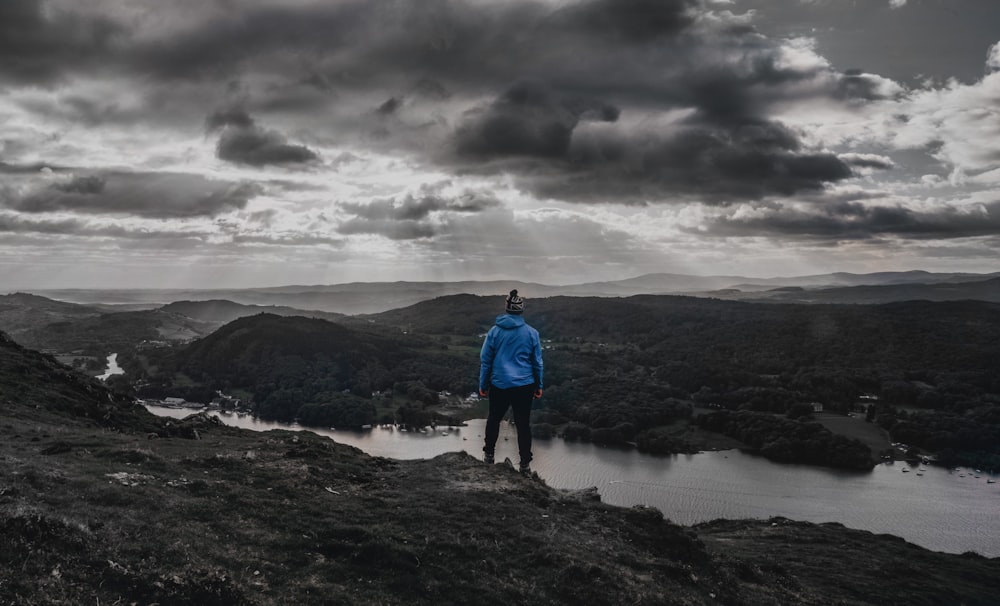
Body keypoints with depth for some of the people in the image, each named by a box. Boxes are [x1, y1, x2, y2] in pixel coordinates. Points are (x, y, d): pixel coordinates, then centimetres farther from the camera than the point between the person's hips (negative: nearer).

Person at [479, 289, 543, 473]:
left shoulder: (495, 331, -4)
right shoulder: (531, 333, -3)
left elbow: (485, 360, 0)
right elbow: (537, 362, 4)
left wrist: (483, 385, 9)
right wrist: (538, 386, 14)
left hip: (499, 384, 0)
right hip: (525, 385, 0)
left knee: (494, 418, 19)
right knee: (523, 423, 7)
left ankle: (489, 453, 29)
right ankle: (525, 462, 10)